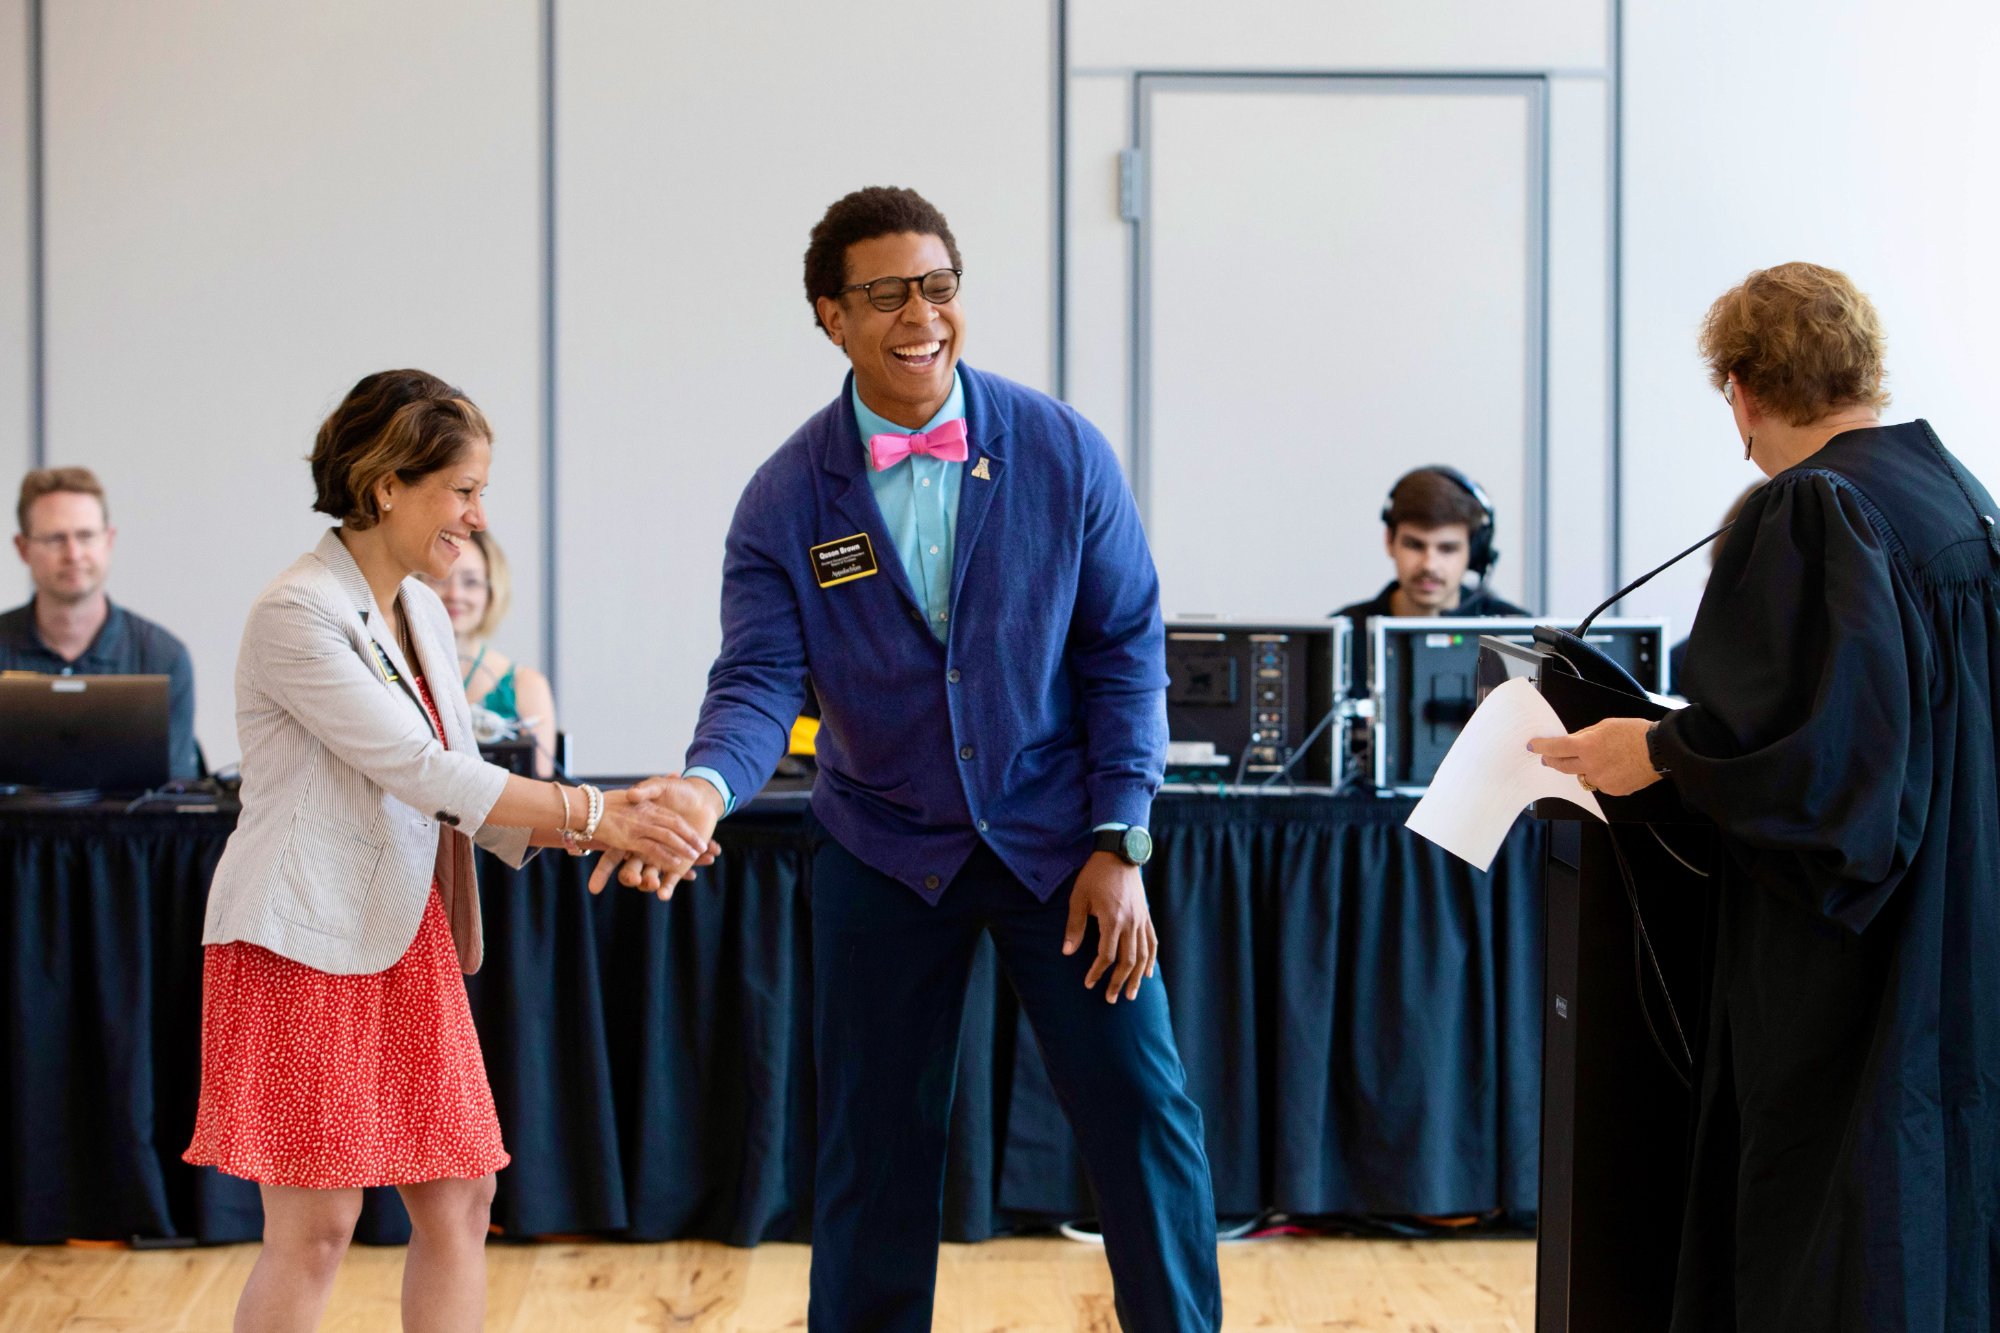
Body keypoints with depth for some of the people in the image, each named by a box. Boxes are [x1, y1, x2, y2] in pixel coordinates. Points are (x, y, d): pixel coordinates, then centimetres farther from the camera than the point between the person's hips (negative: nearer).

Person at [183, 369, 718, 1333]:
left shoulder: (420, 613, 12)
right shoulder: (299, 616, -14)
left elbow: (460, 802, 11)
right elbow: (422, 772, -18)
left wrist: (601, 828, -3)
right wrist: (592, 811, -18)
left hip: (406, 944, 9)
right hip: (307, 945, -9)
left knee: (458, 1203, 7)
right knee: (315, 1231, -6)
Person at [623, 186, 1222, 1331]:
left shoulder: (1063, 452, -7)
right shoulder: (788, 499, -6)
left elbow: (1126, 648, -3)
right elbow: (762, 677, -12)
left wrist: (1119, 845, -9)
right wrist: (707, 787, -35)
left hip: (1057, 838, 0)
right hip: (888, 850, 1)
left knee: (1144, 1110, -2)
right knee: (876, 1145, 6)